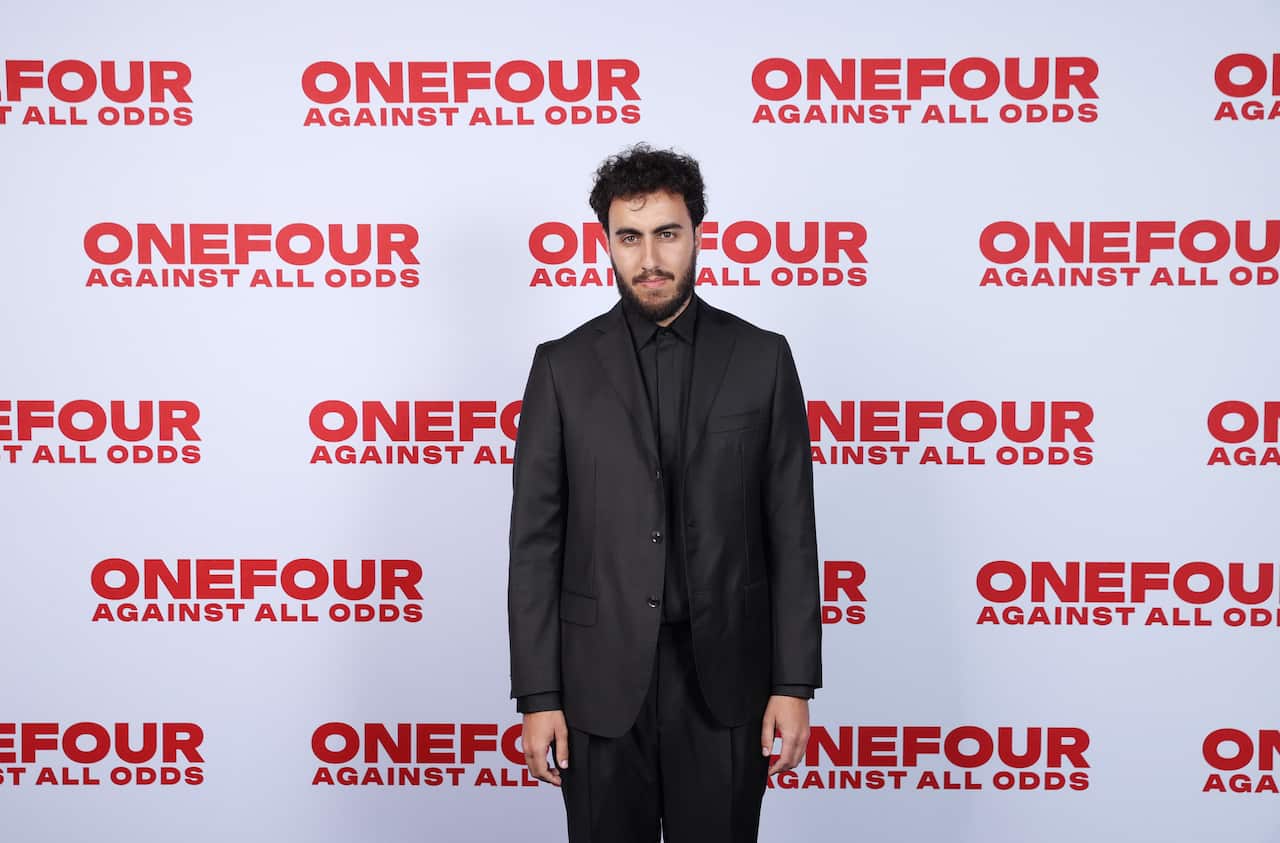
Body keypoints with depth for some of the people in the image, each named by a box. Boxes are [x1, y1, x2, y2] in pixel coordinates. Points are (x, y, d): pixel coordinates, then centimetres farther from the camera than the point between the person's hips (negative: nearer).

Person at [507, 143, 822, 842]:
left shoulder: (761, 358, 2)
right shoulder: (563, 366, 1)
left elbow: (791, 530, 1)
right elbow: (535, 540, 0)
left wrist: (794, 682, -3)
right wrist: (537, 695, -4)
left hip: (724, 675, 0)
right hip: (602, 676, 0)